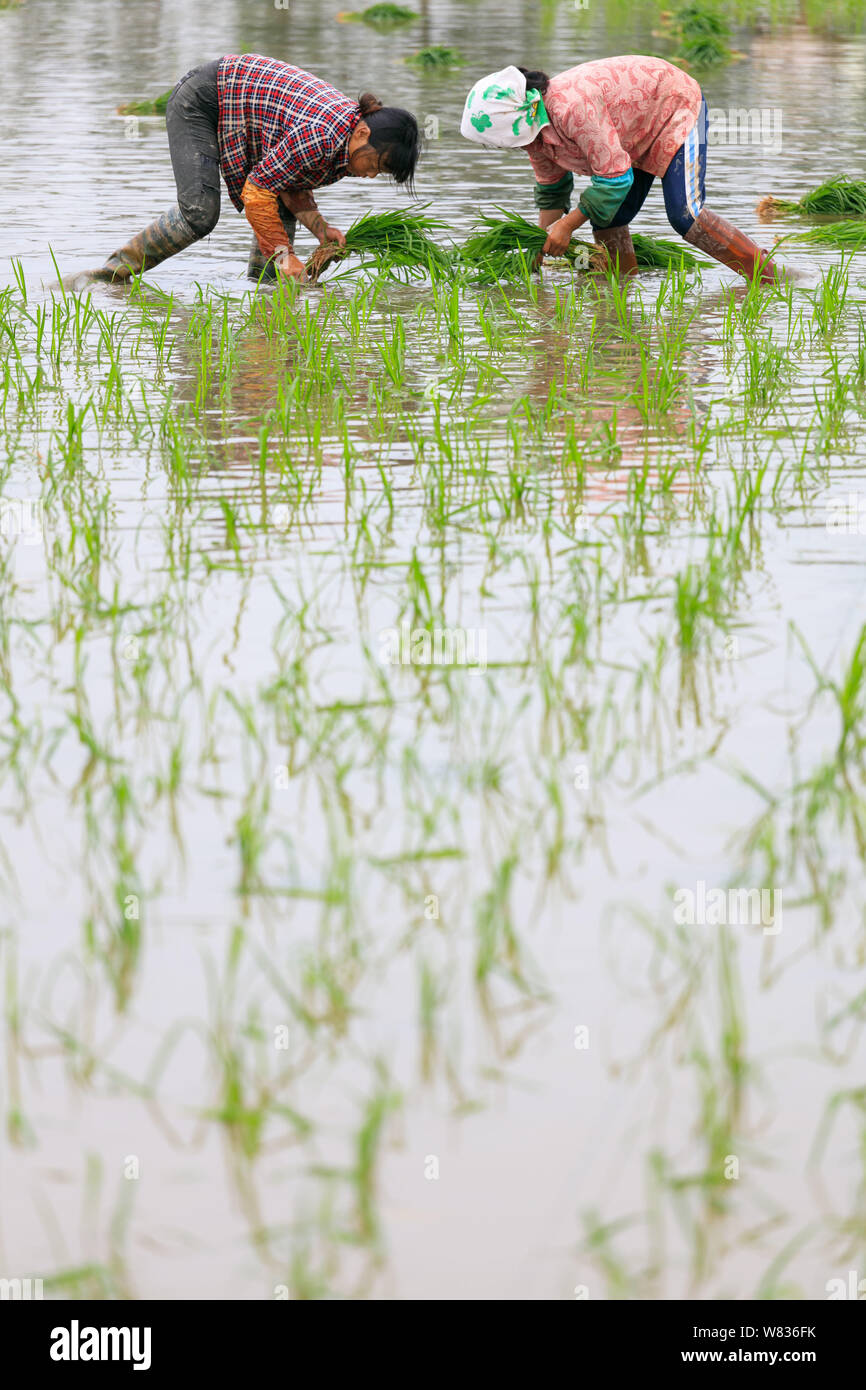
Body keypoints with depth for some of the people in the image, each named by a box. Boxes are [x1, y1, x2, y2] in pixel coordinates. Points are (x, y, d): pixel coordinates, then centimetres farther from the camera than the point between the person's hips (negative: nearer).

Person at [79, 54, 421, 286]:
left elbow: (293, 187, 2)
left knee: (282, 213, 1)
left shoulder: (350, 145, -7)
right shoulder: (319, 136, -36)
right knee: (200, 213, -21)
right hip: (198, 103, -10)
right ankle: (116, 271, -10)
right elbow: (256, 192, -29)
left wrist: (320, 228, -14)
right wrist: (284, 253, -26)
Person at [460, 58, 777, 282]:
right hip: (638, 130, 9)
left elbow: (615, 178, -35)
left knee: (685, 217, -20)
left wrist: (567, 225, -27)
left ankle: (771, 279, -15)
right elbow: (551, 189, 8)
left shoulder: (573, 108, -40)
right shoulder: (533, 125, -10)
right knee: (607, 219, 1)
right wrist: (542, 246, 3)